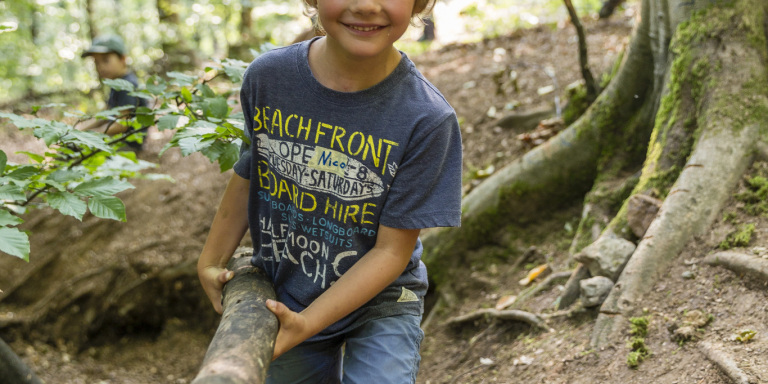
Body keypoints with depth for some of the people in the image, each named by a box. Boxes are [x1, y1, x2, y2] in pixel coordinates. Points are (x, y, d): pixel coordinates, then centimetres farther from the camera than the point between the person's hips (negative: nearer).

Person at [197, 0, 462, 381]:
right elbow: (248, 173, 2)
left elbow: (392, 250, -20)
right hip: (282, 298, 3)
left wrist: (307, 323, -26)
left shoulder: (427, 119, -25)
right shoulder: (267, 77, -15)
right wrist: (211, 261, 9)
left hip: (380, 302, -3)